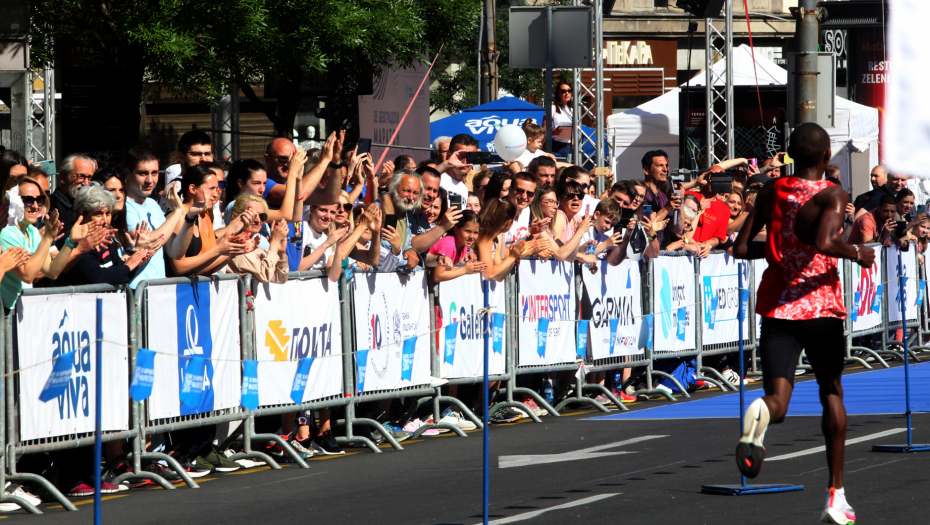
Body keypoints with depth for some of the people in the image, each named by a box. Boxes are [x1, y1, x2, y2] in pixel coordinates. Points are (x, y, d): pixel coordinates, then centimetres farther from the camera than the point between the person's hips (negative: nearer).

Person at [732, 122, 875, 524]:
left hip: (776, 310, 2)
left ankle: (761, 414, -46)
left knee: (779, 401, -5)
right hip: (821, 309, -2)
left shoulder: (771, 193, 5)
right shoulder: (833, 197, -9)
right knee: (831, 392, 18)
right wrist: (857, 254, -9)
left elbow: (741, 249, 6)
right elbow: (824, 243, -27)